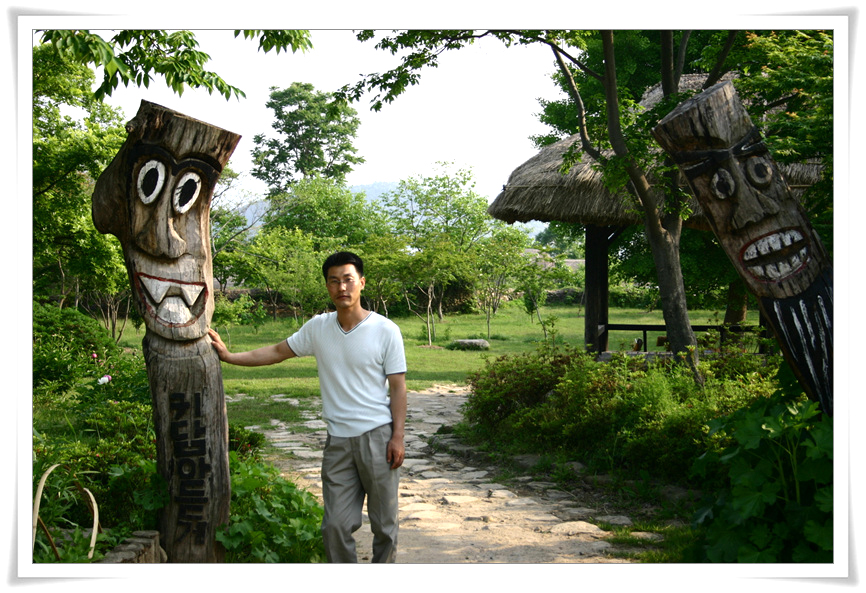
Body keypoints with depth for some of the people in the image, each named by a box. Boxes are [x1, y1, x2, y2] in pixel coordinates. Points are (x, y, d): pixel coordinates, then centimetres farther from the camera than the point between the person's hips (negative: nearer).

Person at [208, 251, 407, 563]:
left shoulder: (386, 330, -5)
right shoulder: (318, 328, 5)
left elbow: (397, 386, -4)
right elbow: (277, 352, 16)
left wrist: (398, 436, -9)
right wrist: (229, 356, 11)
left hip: (377, 435, -3)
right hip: (338, 440, 3)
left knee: (383, 523, 6)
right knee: (336, 525, 2)